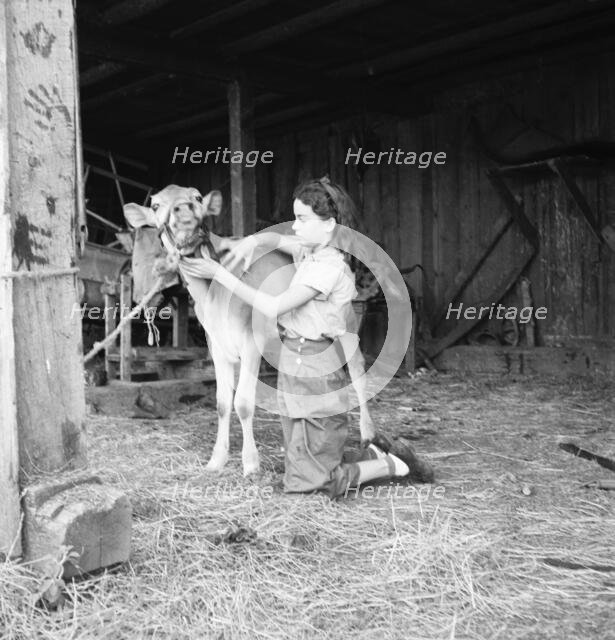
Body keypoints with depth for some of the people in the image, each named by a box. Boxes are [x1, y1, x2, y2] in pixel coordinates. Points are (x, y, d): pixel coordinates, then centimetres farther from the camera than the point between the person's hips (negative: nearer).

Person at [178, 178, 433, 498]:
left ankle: (396, 465, 14)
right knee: (303, 470, 17)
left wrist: (220, 274, -24)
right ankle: (377, 454, 25)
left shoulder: (329, 267, -19)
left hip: (314, 374, -9)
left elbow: (274, 308, -24)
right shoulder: (310, 252, 6)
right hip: (295, 367, 9)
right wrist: (252, 241, -2)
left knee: (321, 481, 1)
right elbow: (277, 239, 23)